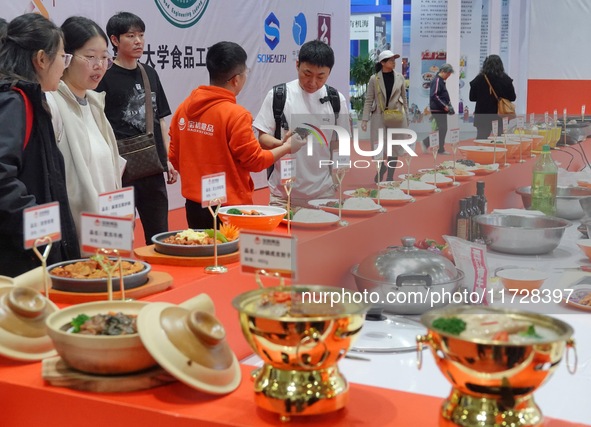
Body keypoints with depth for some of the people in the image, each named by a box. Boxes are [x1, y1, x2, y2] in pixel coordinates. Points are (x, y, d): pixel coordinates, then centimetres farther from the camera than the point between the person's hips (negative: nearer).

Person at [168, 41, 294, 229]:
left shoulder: (184, 108, 1)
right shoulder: (236, 114, -17)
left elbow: (174, 157, 8)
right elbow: (255, 161, -10)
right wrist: (286, 147, 5)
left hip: (194, 205, 6)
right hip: (229, 206, -6)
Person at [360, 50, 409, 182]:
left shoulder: (399, 77, 4)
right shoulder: (374, 79, -1)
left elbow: (404, 98, 11)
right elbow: (369, 100, -1)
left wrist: (406, 117, 11)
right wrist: (364, 119, -7)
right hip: (379, 116, -2)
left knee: (394, 146, 3)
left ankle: (390, 176, 13)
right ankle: (382, 170, 24)